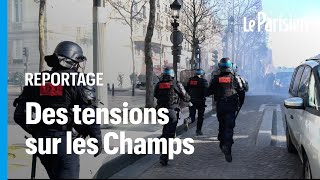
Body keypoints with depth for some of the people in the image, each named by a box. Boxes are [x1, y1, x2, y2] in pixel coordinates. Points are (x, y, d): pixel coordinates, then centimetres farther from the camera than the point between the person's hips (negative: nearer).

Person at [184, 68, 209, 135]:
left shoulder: (190, 80, 5)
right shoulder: (203, 81, -9)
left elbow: (187, 89, 8)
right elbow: (206, 91, -16)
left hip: (191, 100, 3)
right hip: (200, 101, -3)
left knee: (192, 115, 9)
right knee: (200, 116, 12)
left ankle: (188, 121, -23)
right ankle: (198, 130, 14)